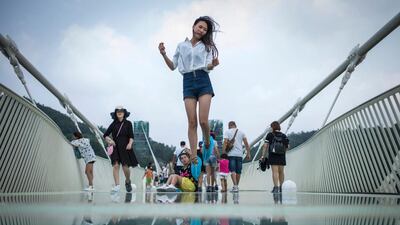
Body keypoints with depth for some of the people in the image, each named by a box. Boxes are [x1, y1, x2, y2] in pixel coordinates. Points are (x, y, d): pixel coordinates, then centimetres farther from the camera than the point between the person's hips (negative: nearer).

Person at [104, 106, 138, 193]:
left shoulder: (128, 123, 3)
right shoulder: (113, 124, 8)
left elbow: (131, 136, -2)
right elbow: (105, 135, 10)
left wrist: (130, 143, -20)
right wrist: (109, 140, -10)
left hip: (125, 148, -1)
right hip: (115, 147, 2)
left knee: (125, 167, -4)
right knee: (115, 165, -12)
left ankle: (127, 181, 24)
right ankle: (117, 185, -11)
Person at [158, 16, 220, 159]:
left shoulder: (207, 47, 12)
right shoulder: (182, 46, 16)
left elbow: (208, 67, 0)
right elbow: (173, 66, 17)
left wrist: (213, 64, -24)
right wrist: (164, 55, 1)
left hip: (203, 81, -1)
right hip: (188, 82, 1)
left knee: (203, 120, -13)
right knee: (192, 122, -6)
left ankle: (208, 145, 16)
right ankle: (193, 156, -5)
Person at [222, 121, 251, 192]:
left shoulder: (227, 132, 4)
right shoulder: (241, 132, 13)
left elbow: (225, 142, -7)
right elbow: (246, 143, 8)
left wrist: (223, 153, -6)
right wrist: (248, 153, 11)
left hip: (231, 154, -3)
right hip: (239, 154, 3)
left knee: (232, 170, -6)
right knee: (238, 171, 10)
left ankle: (235, 186, -19)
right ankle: (237, 186, 19)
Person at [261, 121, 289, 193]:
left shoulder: (270, 135, -3)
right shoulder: (284, 136, 7)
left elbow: (265, 146, -8)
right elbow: (287, 147, 6)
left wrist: (263, 155, -5)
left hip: (273, 156, -4)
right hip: (282, 156, 4)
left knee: (275, 171, -7)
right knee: (281, 171, 12)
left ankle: (276, 187, -15)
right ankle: (281, 187, 20)